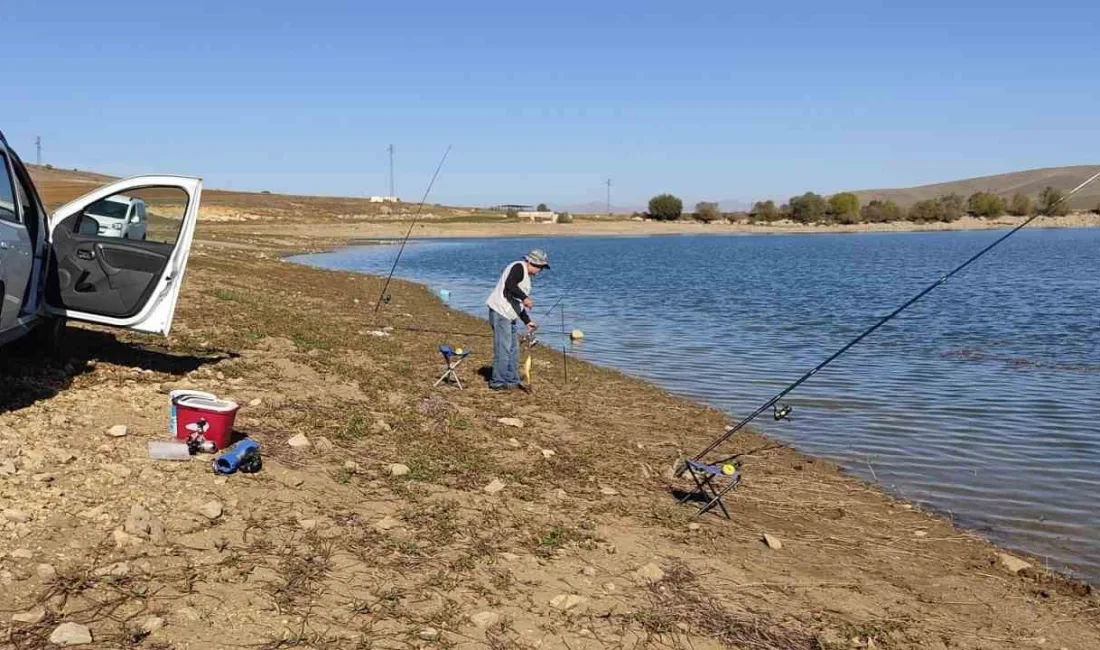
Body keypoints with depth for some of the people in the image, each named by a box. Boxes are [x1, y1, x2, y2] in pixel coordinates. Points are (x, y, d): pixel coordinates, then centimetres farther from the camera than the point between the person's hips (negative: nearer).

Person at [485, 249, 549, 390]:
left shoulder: (526, 276, 23)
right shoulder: (518, 267, -7)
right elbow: (509, 285, -24)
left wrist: (527, 321, 25)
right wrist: (524, 298, -29)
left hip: (509, 315, 11)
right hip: (500, 312, -11)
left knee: (513, 348, 14)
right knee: (503, 348, -9)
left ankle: (512, 381, 22)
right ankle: (497, 382, -3)